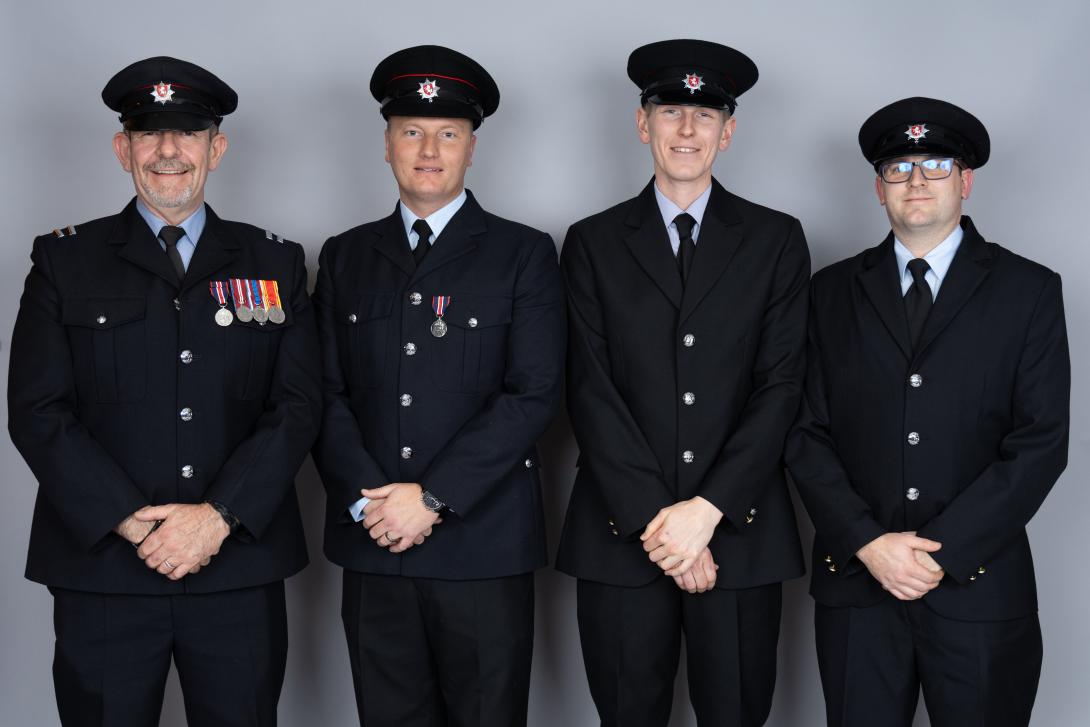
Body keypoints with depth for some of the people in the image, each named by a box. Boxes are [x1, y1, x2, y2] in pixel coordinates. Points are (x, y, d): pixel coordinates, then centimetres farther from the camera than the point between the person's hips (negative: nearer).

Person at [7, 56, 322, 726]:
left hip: (240, 572, 1)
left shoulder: (274, 264, 9)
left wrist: (220, 515, -11)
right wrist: (131, 522, -12)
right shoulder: (66, 261, 6)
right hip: (102, 572, -1)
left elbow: (299, 406, 1)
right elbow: (37, 412, -2)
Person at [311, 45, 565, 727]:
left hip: (485, 546, -2)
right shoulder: (346, 256, 12)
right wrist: (369, 499, -8)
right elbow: (327, 393, 7)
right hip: (373, 545, 3)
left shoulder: (524, 254, 2)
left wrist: (431, 498, -12)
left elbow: (533, 394, -7)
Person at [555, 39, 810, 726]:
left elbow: (781, 385, -1)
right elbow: (592, 392, -1)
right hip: (622, 535, 0)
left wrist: (707, 508, -11)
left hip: (740, 533, 0)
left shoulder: (776, 239, 7)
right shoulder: (594, 243, 7)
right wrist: (655, 517, -11)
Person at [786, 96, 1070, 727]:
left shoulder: (1029, 291, 2)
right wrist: (867, 543, -10)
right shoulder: (835, 291, 8)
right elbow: (807, 432, 3)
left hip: (979, 585, -1)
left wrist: (943, 550, -12)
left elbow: (1041, 442, -5)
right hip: (856, 580, 2)